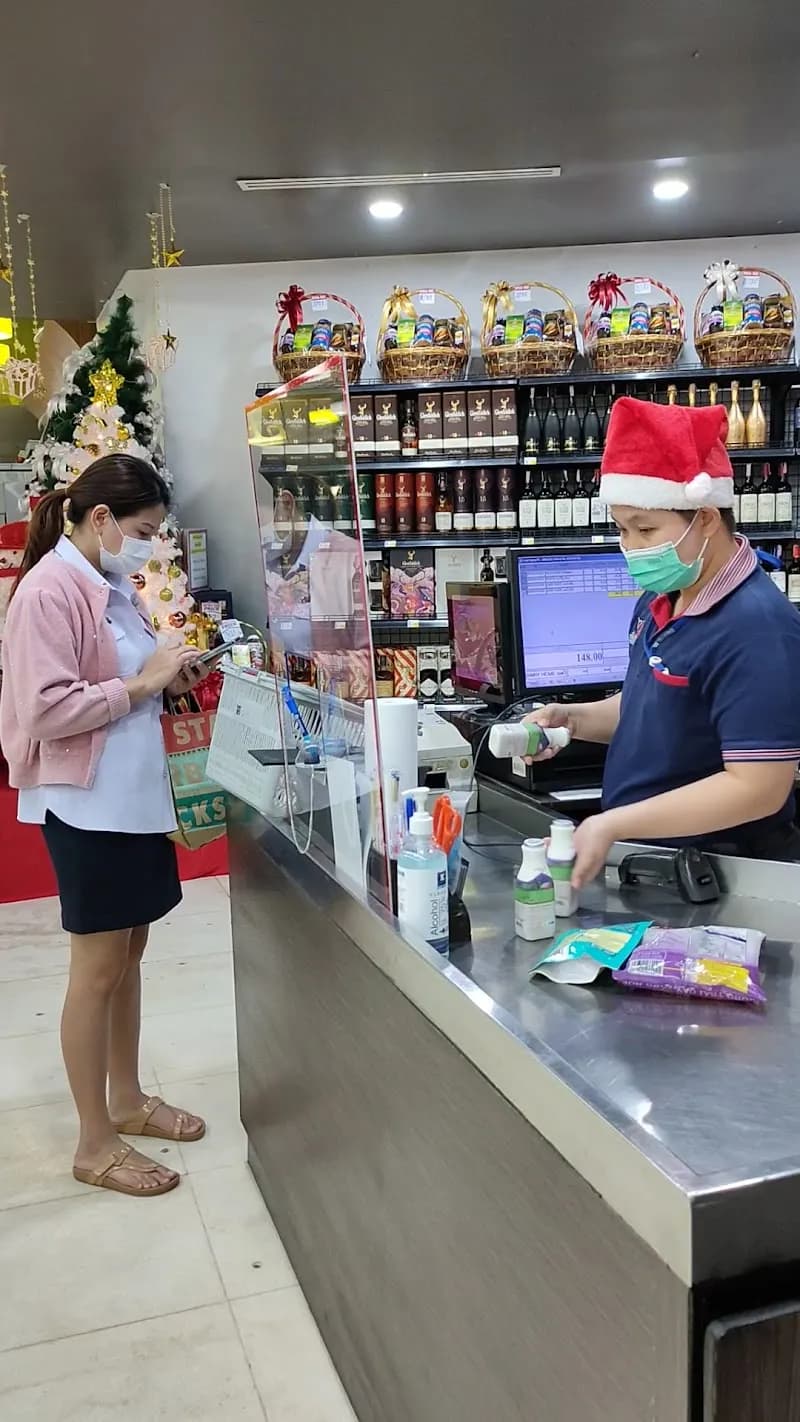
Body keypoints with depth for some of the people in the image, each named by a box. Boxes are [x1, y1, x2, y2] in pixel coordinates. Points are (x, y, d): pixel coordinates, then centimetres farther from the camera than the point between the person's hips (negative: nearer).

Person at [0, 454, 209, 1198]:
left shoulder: (109, 586, 11)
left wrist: (166, 678, 2)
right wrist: (141, 684, -20)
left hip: (133, 794, 9)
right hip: (87, 803, -9)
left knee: (129, 952, 17)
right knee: (98, 968, 1)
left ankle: (127, 1099, 34)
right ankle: (94, 1143, 16)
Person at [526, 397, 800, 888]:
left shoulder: (756, 626, -23)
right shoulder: (661, 600, 4)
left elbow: (758, 788, -26)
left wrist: (611, 825, -28)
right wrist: (573, 720, -1)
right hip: (645, 856, 8)